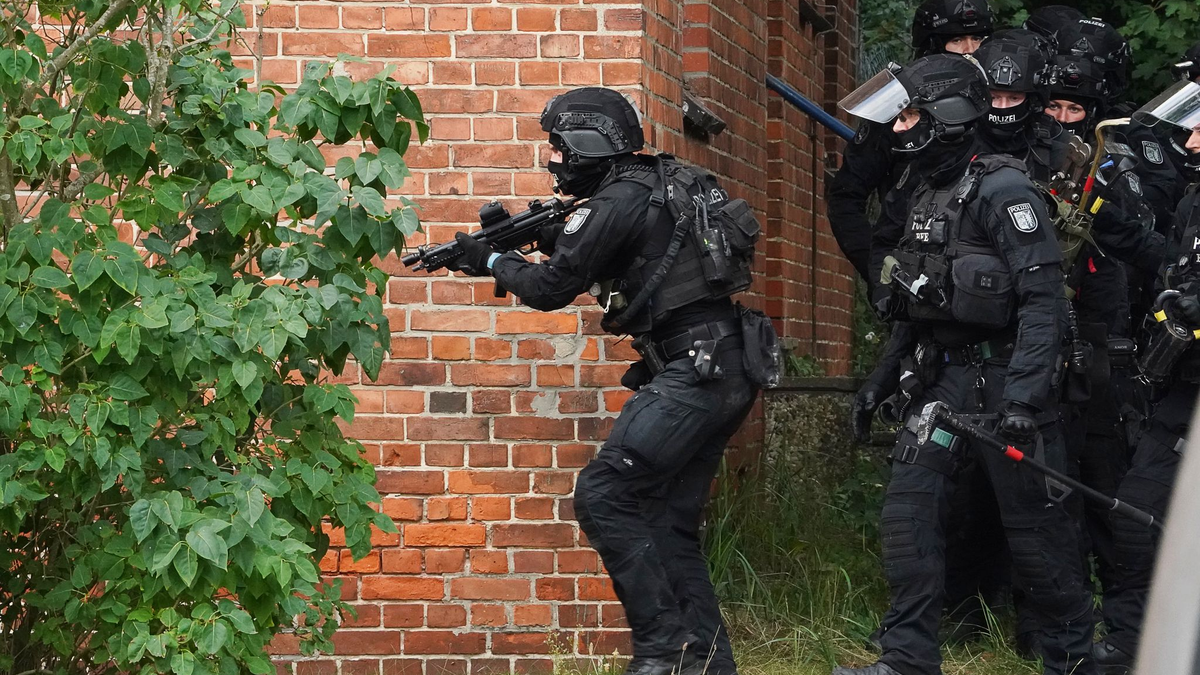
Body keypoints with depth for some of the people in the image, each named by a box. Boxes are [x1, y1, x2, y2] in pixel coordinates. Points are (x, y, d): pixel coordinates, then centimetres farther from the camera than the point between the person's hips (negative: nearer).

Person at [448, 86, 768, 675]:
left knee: (603, 496, -10)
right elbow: (591, 258, 30)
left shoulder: (619, 201, -12)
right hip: (722, 377, 10)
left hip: (694, 372, -10)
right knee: (666, 522, 12)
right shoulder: (660, 184, 17)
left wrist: (492, 261, 10)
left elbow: (552, 287, -6)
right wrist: (544, 234, 17)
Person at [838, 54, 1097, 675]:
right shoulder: (927, 196, 13)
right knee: (907, 513, 0)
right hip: (938, 379, 8)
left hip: (998, 381, -8)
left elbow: (1044, 298, -22)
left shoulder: (1001, 191, -15)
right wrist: (881, 378, 20)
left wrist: (1024, 395, -28)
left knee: (1034, 527, 2)